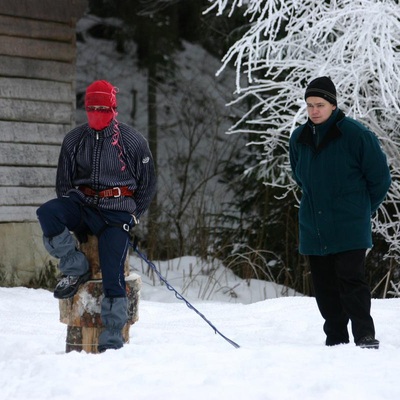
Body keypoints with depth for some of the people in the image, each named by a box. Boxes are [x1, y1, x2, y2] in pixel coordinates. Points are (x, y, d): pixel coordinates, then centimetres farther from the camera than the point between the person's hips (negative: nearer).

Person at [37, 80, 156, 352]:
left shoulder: (133, 141, 0)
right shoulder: (74, 140, 8)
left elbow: (148, 183, 10)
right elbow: (63, 182, 17)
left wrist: (133, 217, 4)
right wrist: (69, 217, 7)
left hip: (117, 213, -3)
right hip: (82, 204, 3)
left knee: (113, 276, -15)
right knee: (47, 213, -29)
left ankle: (112, 342, -8)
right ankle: (76, 270, -10)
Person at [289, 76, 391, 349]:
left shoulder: (355, 135, -9)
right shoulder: (299, 139, 8)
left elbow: (380, 177, -1)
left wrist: (361, 209, 7)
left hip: (349, 229, -5)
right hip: (313, 229, 5)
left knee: (351, 281, -12)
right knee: (325, 286, 7)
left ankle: (365, 336, -9)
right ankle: (335, 339, 15)